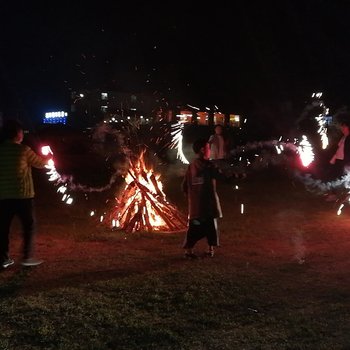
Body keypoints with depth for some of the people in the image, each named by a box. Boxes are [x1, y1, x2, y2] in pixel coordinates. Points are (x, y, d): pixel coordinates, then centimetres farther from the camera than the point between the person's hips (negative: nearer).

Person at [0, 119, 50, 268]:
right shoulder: (23, 150, -9)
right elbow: (40, 163, 4)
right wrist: (47, 158, 26)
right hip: (22, 195, -4)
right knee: (29, 226, 8)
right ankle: (27, 257, 7)